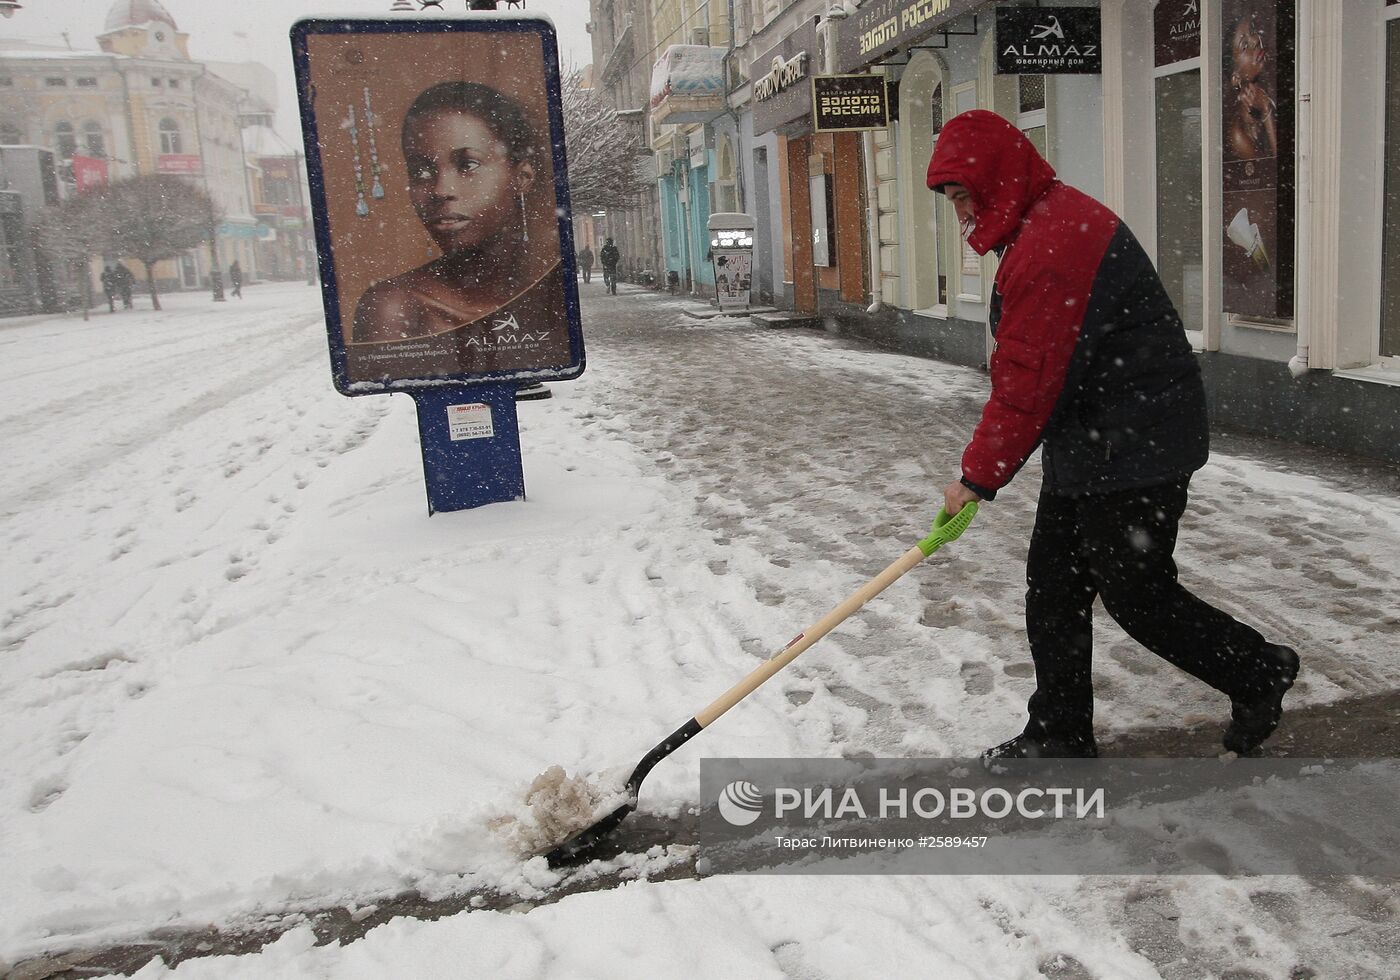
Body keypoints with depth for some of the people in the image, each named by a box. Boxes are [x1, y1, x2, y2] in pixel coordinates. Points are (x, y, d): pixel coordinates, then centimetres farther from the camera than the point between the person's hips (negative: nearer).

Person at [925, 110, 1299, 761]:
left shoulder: (1051, 246, -23)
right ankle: (1061, 738, 24)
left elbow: (1026, 384, -25)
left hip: (1133, 452, -11)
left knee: (1137, 595, 2)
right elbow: (1031, 368, 18)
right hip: (1088, 448, 11)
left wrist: (978, 477, -15)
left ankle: (1257, 672, 26)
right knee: (1053, 590, 13)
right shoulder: (1052, 222, 13)